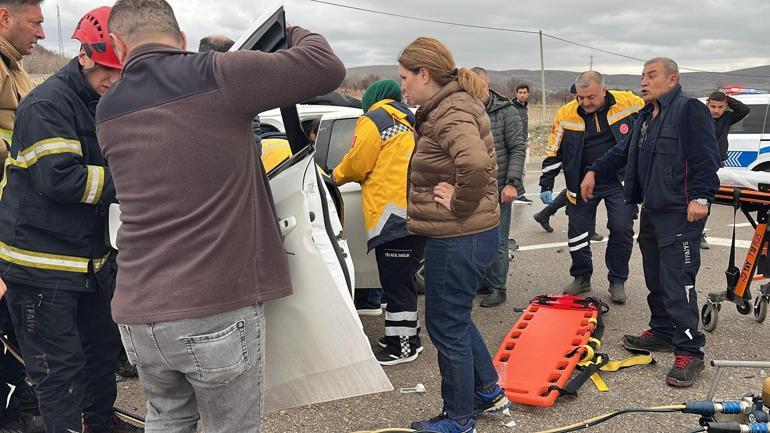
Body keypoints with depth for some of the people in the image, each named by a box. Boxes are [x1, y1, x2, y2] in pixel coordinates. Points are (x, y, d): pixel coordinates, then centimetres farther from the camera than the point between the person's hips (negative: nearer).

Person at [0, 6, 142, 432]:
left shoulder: (101, 106, 12)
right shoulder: (47, 105, -17)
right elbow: (60, 179, -27)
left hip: (86, 258, 9)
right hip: (41, 265, -9)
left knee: (103, 345, 21)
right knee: (61, 367, -1)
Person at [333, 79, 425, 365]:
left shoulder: (374, 120, -3)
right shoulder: (409, 122, 22)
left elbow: (356, 163, -3)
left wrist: (337, 176, 16)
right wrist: (364, 177, 25)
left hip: (393, 213, -9)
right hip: (417, 213, 9)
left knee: (396, 283, -3)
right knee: (403, 279, 17)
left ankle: (402, 346, 4)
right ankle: (407, 334, 27)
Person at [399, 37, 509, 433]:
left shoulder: (450, 114, -20)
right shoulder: (451, 107, 12)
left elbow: (475, 164, -39)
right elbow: (481, 161, 26)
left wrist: (459, 205, -24)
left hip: (456, 239, -10)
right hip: (469, 234, 10)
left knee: (446, 326, 5)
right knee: (455, 318, 24)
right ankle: (488, 392, 39)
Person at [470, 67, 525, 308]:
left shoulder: (506, 111, -5)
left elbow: (517, 149, -7)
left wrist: (511, 183, -15)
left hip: (497, 190, -4)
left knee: (496, 242, 4)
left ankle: (497, 288, 18)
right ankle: (483, 282, 30)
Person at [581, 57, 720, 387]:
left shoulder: (689, 110, -9)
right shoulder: (646, 116, 19)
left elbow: (706, 158, -16)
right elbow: (624, 151, 25)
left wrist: (700, 197, -23)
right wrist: (595, 171, 13)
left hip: (681, 213, -9)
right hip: (652, 211, 9)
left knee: (677, 280, -11)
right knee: (655, 278, 16)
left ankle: (689, 351, -6)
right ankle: (662, 332, 30)